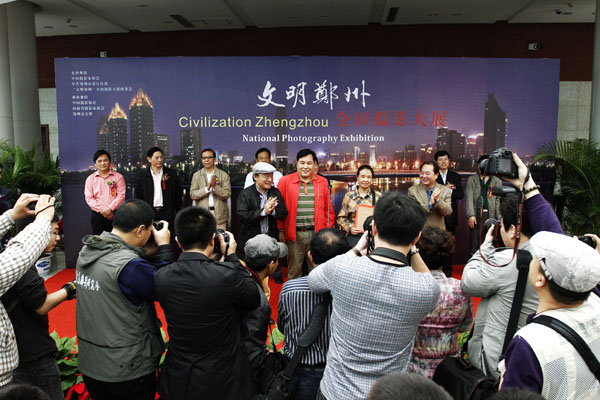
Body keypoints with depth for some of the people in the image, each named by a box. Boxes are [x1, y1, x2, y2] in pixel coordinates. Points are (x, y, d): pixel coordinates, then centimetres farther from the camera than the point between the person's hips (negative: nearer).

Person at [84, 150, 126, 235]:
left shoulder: (118, 177, 5)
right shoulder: (90, 179, 8)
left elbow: (121, 195, -2)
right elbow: (89, 198, 1)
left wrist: (110, 208, -14)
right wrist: (102, 210, -11)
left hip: (114, 214, -1)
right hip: (97, 215, 1)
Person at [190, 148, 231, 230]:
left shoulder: (223, 175, 4)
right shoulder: (196, 175, 8)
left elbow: (227, 194, -4)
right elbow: (192, 194, -2)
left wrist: (215, 186, -19)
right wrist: (207, 188, -15)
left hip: (219, 214, 0)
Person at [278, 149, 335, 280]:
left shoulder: (322, 182, 7)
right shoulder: (285, 181, 2)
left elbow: (328, 209, 10)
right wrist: (281, 230, -1)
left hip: (316, 234, 1)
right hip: (294, 234, -1)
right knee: (294, 272, 7)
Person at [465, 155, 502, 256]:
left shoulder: (497, 181, 12)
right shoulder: (472, 180, 8)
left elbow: (498, 201, 8)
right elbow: (469, 198, 0)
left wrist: (499, 218, 0)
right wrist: (471, 215, -10)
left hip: (491, 215, 1)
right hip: (476, 215, -1)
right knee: (474, 243, 0)